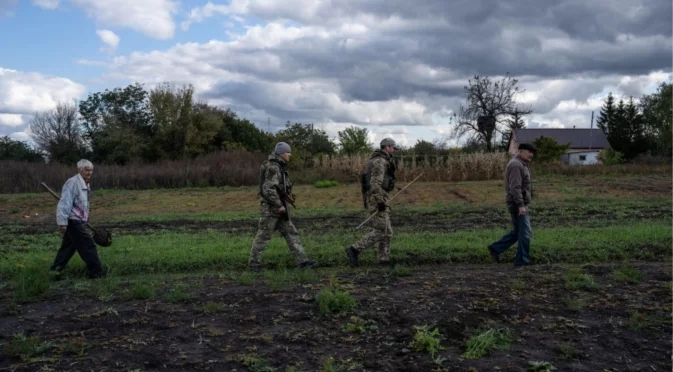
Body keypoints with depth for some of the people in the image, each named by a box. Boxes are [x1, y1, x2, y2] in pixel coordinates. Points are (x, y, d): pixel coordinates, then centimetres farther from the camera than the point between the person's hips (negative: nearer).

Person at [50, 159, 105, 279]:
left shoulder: (85, 184, 14)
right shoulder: (73, 183, -17)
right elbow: (65, 203, -23)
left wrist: (81, 219, 29)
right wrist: (62, 222, -27)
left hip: (77, 221, 10)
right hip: (73, 221, -10)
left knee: (68, 247, 13)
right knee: (89, 246, -6)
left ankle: (55, 270, 18)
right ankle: (96, 273, 0)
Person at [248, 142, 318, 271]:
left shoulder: (279, 167, 14)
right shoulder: (273, 167, -16)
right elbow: (268, 189, -24)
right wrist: (279, 205, -21)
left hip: (278, 207, 10)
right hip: (270, 207, -10)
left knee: (291, 233, 5)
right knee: (263, 236, 0)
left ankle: (302, 261, 5)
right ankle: (253, 263, 11)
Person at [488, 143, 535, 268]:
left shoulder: (520, 165, 17)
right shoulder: (516, 165, -17)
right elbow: (515, 187, -25)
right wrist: (521, 205, -27)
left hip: (519, 204, 10)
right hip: (518, 204, -10)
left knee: (517, 232, 15)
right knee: (524, 232, -6)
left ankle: (496, 248, 19)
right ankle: (522, 261, -1)